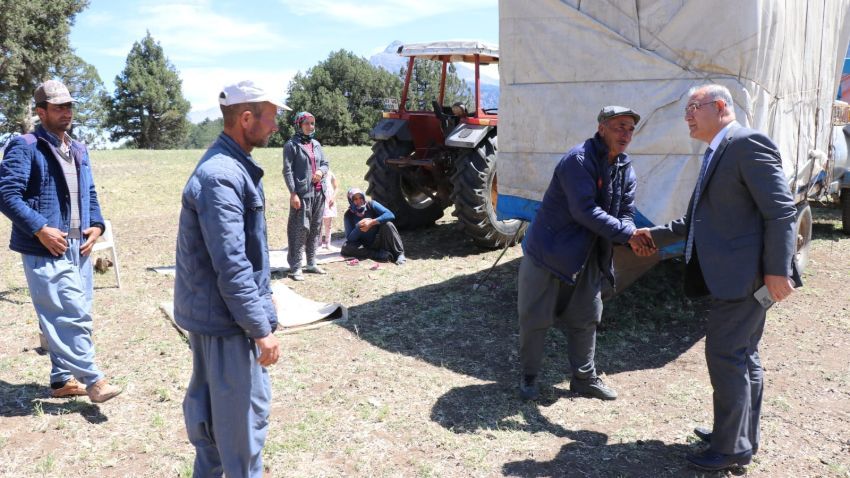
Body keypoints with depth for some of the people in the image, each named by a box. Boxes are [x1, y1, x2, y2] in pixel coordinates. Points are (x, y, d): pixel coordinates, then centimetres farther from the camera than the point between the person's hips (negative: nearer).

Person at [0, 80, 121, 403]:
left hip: (79, 248, 8)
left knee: (76, 315, 12)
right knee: (71, 316, -9)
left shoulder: (79, 150, 16)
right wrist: (40, 229, -19)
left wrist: (96, 225, 5)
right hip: (46, 250, -8)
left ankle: (62, 379, 25)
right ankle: (92, 380, 0)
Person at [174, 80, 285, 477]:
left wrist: (263, 293, 21)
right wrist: (261, 328, -23)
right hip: (226, 314, -11)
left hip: (208, 309, 11)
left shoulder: (234, 166, 9)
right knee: (245, 410, 2)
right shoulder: (221, 176, -24)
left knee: (207, 398, 22)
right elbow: (231, 265, -27)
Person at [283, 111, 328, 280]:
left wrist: (321, 171, -3)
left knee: (315, 229, 12)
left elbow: (325, 163, 21)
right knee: (300, 229, -7)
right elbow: (287, 171, -10)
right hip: (302, 193, -7)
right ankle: (295, 268, -2)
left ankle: (311, 263, 22)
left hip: (318, 193, 7)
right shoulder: (292, 145, -6)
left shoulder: (316, 144, 14)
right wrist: (293, 193, -17)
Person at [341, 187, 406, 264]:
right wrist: (359, 227, -26)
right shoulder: (349, 215, -5)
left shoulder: (371, 205, -7)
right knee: (346, 247, -26)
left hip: (379, 242, -1)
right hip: (365, 246, 1)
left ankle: (399, 254, -24)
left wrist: (371, 223, -27)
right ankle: (379, 254, -28)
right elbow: (349, 238, -10)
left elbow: (390, 215, -21)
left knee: (387, 224, -27)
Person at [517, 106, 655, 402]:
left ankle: (585, 378, 29)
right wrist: (628, 234, -29)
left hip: (587, 258, 7)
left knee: (585, 320, 15)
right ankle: (529, 377, 21)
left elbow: (626, 213, 0)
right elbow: (585, 211, -28)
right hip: (548, 252, -7)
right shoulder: (579, 159, -21)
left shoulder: (625, 170, 4)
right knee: (535, 319, 3)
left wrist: (634, 238, -22)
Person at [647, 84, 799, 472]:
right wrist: (655, 236, 21)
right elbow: (701, 219, 25)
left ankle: (731, 448, 8)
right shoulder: (717, 154, 18)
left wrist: (777, 269, -21)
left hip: (744, 272, -10)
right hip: (732, 274, 10)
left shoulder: (748, 142, -12)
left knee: (725, 355, -4)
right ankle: (744, 436, 30)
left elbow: (781, 210, -18)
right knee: (742, 356, 17)